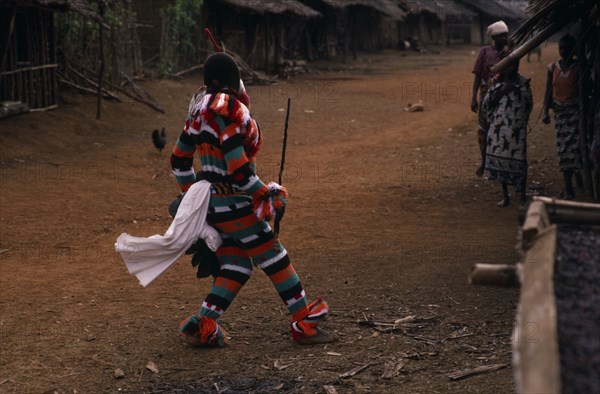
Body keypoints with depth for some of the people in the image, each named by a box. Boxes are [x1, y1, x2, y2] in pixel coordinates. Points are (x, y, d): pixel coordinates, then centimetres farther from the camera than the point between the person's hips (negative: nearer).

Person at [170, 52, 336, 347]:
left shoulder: (202, 110, 8)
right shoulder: (230, 111, -19)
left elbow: (179, 159, 16)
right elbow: (238, 170, -23)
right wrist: (266, 194, -9)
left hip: (211, 201, 9)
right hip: (233, 204, -9)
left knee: (236, 267, 12)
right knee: (275, 259, 0)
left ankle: (201, 327, 9)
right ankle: (304, 324, 7)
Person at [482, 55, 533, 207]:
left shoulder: (522, 82, -1)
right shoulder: (497, 82, 8)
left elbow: (528, 105, -2)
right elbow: (487, 103, 1)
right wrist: (502, 91, -8)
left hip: (516, 128, -3)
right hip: (498, 126, 3)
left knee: (517, 160, -3)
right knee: (500, 159, 6)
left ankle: (523, 197, 9)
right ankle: (505, 196, 20)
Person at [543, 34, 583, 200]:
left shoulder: (579, 67, -5)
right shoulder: (553, 68, 4)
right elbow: (548, 91, 7)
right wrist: (546, 112, -3)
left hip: (575, 110, -3)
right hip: (559, 111, 3)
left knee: (574, 144, -11)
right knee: (563, 148, 3)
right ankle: (568, 187, 8)